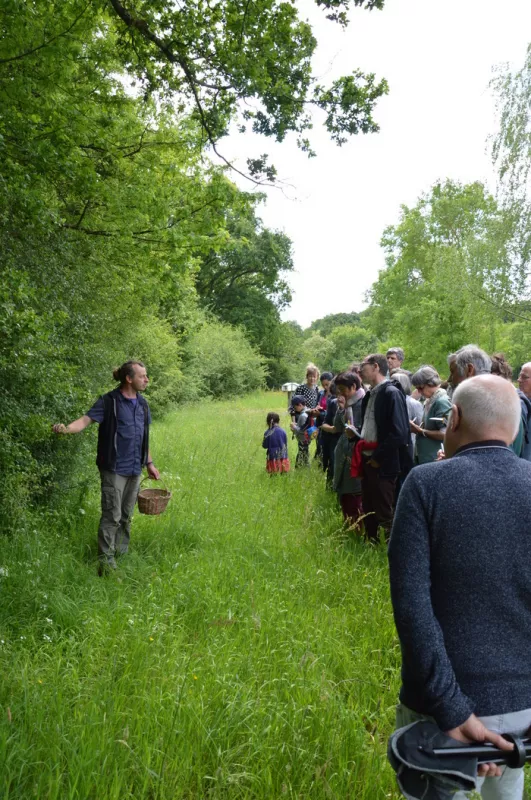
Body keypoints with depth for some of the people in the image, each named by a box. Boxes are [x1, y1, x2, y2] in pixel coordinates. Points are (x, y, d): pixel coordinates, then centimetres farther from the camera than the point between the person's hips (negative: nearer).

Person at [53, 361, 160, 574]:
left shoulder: (142, 404, 10)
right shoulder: (109, 401, -9)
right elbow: (86, 420, -18)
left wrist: (149, 463, 20)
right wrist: (67, 428, -38)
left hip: (135, 470, 6)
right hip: (114, 469, -6)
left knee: (126, 516, 15)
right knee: (112, 516, -6)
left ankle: (122, 554, 28)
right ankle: (106, 562, 0)